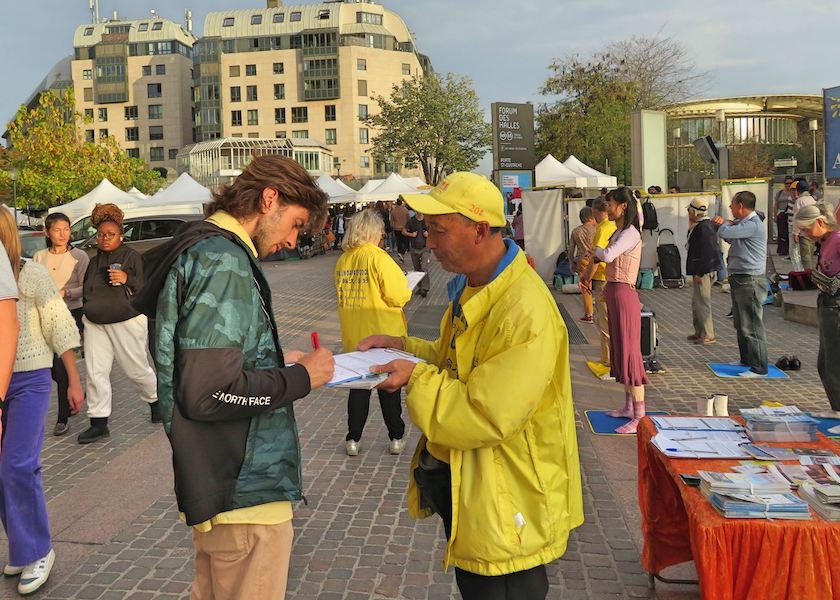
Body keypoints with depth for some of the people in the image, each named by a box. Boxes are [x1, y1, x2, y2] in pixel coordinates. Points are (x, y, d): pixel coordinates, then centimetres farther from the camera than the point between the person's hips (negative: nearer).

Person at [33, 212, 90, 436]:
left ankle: (63, 418, 4)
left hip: (71, 315, -4)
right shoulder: (39, 257, 6)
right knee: (51, 367, 10)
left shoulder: (79, 256, -5)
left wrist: (65, 293, -23)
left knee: (61, 365, -7)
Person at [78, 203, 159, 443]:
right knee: (95, 373, 0)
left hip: (127, 322, -5)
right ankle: (99, 423, 7)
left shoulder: (132, 256, -3)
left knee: (137, 369, 4)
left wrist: (127, 279, -23)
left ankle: (155, 401, 32)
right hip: (95, 323, 6)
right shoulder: (94, 261, 16)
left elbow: (146, 287, -8)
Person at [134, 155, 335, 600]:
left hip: (216, 485, 10)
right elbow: (210, 393, -26)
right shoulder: (224, 262, -20)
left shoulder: (196, 250, 12)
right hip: (245, 493, -10)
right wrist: (300, 378, -14)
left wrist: (276, 362, 11)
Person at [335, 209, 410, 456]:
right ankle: (396, 438, 20)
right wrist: (403, 290, 2)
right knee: (389, 387, 11)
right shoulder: (378, 257, -17)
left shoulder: (342, 260, 1)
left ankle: (353, 439, 19)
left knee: (358, 387, 16)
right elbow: (399, 296, -19)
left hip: (354, 336, 4)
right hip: (384, 334, -4)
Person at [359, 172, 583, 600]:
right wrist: (404, 346, 5)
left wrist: (416, 376, -20)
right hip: (458, 483, 10)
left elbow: (485, 418, -29)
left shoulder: (526, 312, -29)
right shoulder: (472, 288, 4)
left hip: (503, 506, -10)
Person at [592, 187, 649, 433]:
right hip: (613, 293, 10)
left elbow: (608, 255, -28)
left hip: (624, 295, -10)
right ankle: (629, 407, 26)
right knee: (620, 351, 15)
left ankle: (639, 418, -3)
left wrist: (594, 249, -10)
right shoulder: (619, 232, 15)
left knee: (629, 353, -7)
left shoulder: (630, 233, -15)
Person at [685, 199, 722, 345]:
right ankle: (699, 332, 26)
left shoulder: (703, 228, -18)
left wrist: (699, 273, -22)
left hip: (704, 272, -11)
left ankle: (708, 335, -1)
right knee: (697, 302, 17)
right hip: (703, 270, 11)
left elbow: (706, 252, -23)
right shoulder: (707, 224, 15)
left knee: (702, 303, -6)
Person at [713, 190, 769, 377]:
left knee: (752, 326, -6)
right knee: (740, 324, 19)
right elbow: (730, 237, 22)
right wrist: (725, 224, 2)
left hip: (750, 281, -11)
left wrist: (723, 224, -2)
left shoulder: (753, 225, -19)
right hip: (738, 279, 11)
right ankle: (746, 359, 31)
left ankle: (759, 368, -1)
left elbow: (725, 233, -26)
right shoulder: (743, 223, 14)